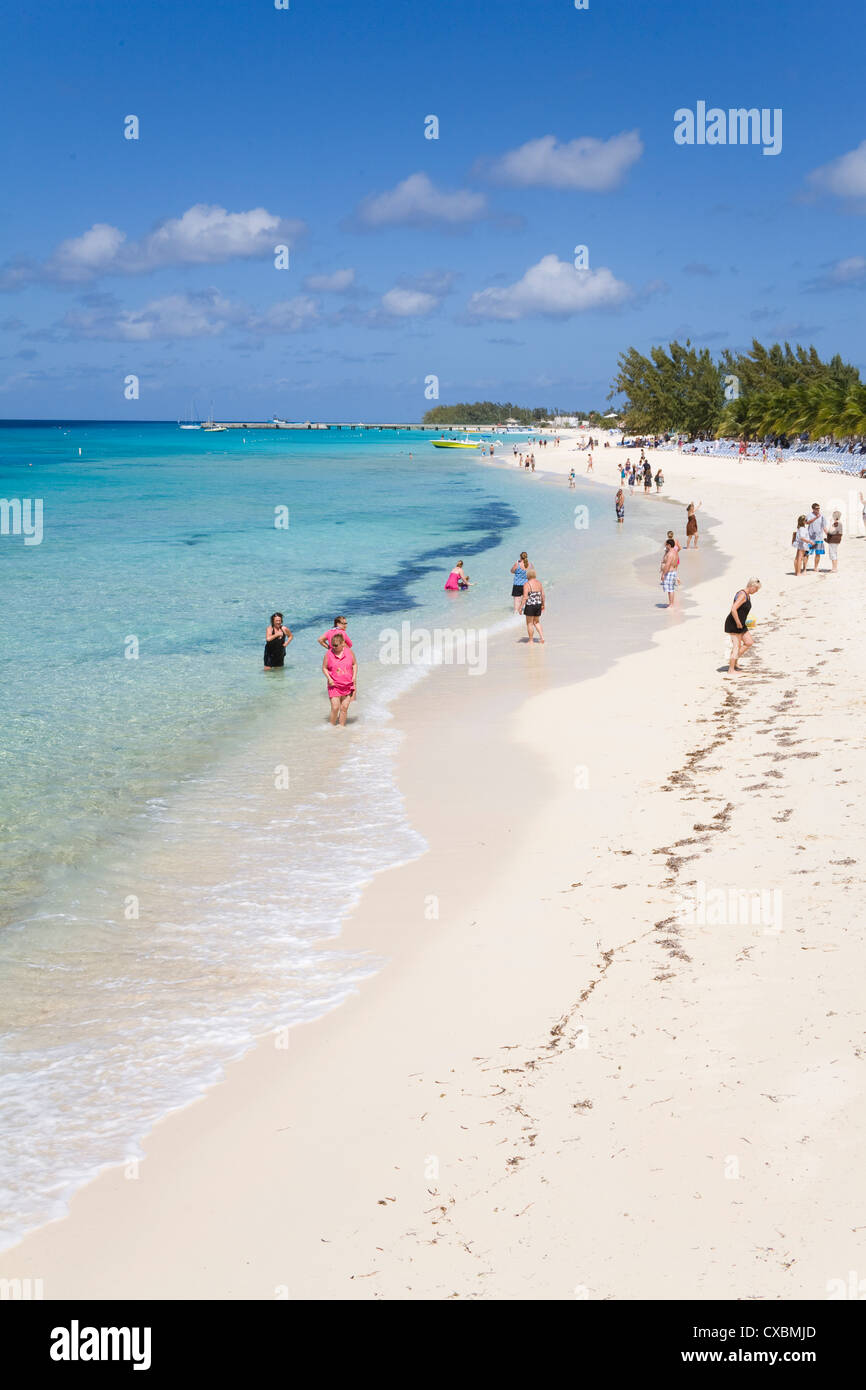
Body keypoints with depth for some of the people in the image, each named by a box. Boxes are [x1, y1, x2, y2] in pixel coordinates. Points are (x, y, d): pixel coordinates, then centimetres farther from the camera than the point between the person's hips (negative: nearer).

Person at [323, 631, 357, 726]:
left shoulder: (349, 652, -2)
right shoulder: (328, 654, -6)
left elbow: (354, 664, 12)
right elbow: (324, 668, 3)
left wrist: (354, 677, 0)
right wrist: (329, 678, -11)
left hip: (348, 685, 2)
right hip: (334, 685, -2)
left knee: (344, 708, 5)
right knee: (335, 708, -9)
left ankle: (341, 725, 17)